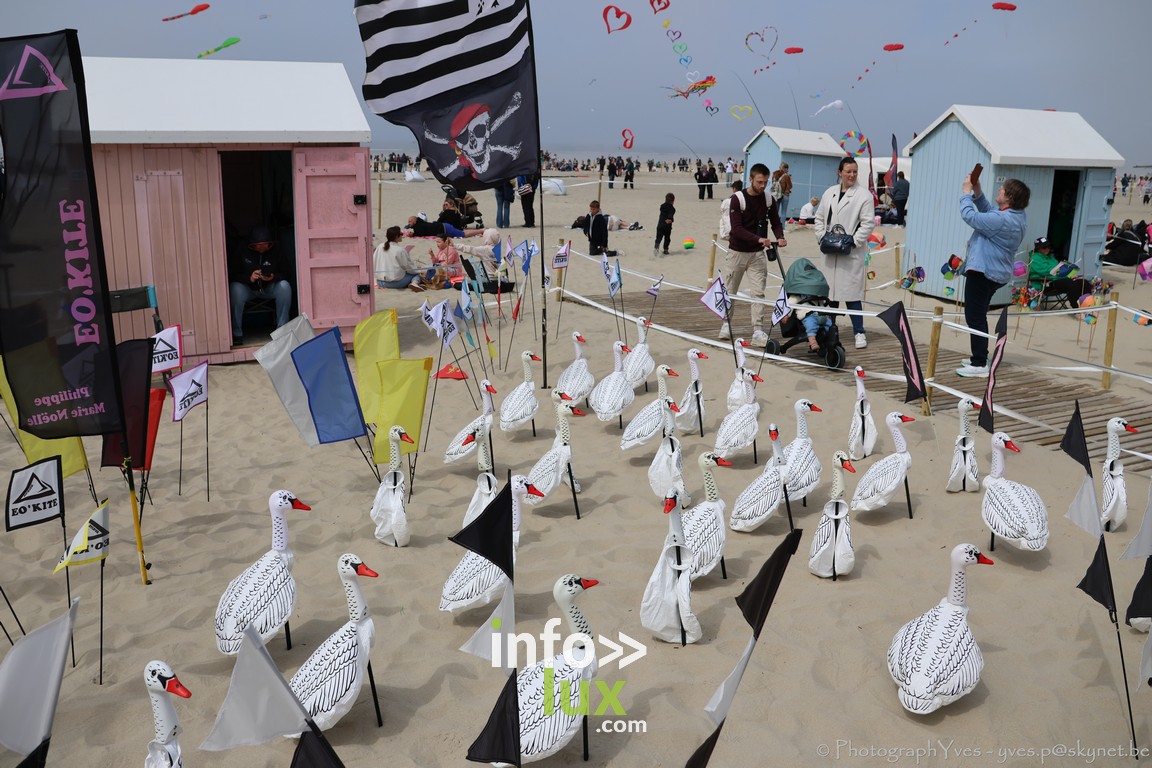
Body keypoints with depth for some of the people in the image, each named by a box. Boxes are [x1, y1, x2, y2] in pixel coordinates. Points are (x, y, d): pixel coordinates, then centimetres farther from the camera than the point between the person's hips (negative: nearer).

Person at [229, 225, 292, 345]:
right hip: (247, 288, -2)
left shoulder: (274, 253, -5)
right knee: (235, 288, -35)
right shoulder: (241, 253, -11)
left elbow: (282, 274, -1)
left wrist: (273, 277, -26)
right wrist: (249, 278, -33)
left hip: (268, 288, 2)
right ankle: (237, 333, -25)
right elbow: (232, 275, -13)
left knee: (284, 286, -28)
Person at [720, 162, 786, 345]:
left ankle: (757, 331, -1)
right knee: (730, 291, 9)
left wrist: (780, 237, -15)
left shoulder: (768, 199, 1)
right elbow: (736, 229, -20)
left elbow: (776, 223, 8)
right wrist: (758, 239, -33)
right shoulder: (738, 198, -13)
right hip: (737, 252, -3)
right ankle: (726, 324, 27)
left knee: (758, 292, -4)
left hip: (758, 253, 3)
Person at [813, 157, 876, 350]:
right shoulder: (830, 192, 12)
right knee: (829, 290, 11)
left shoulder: (864, 194, -4)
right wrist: (822, 237, 3)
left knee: (851, 292, -7)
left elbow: (868, 223, -7)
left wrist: (853, 242, -14)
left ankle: (859, 332, 2)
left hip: (852, 252, -5)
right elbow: (819, 218, 17)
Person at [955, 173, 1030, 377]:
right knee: (979, 316, 22)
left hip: (982, 272, -10)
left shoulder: (1002, 220, -25)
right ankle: (980, 357, 32)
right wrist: (977, 192, 6)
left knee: (975, 317, -8)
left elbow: (970, 216, -21)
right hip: (996, 273, 10)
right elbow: (988, 211, 18)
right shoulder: (1018, 215, 5)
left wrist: (966, 192, -7)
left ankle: (979, 365, -9)